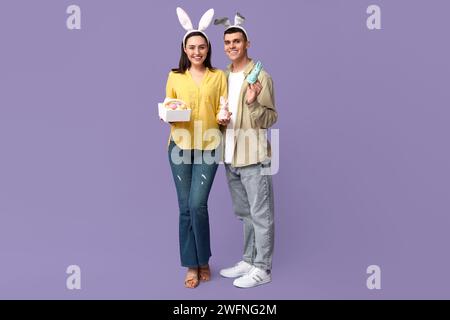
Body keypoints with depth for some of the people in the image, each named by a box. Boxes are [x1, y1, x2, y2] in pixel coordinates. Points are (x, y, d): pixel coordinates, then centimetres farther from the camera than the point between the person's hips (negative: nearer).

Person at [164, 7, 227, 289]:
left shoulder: (219, 76, 5)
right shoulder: (175, 77, 6)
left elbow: (224, 111, 3)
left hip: (208, 148, -1)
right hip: (180, 147, 1)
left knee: (197, 204, -9)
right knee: (185, 208, 4)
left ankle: (204, 261, 15)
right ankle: (192, 265, 19)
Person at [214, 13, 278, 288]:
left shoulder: (260, 76, -7)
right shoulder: (224, 76, 13)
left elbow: (270, 119, -10)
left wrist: (253, 103, -25)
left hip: (254, 156, -7)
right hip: (230, 156, 7)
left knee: (261, 215, 2)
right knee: (244, 213, 17)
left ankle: (262, 269, 15)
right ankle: (248, 261, 30)